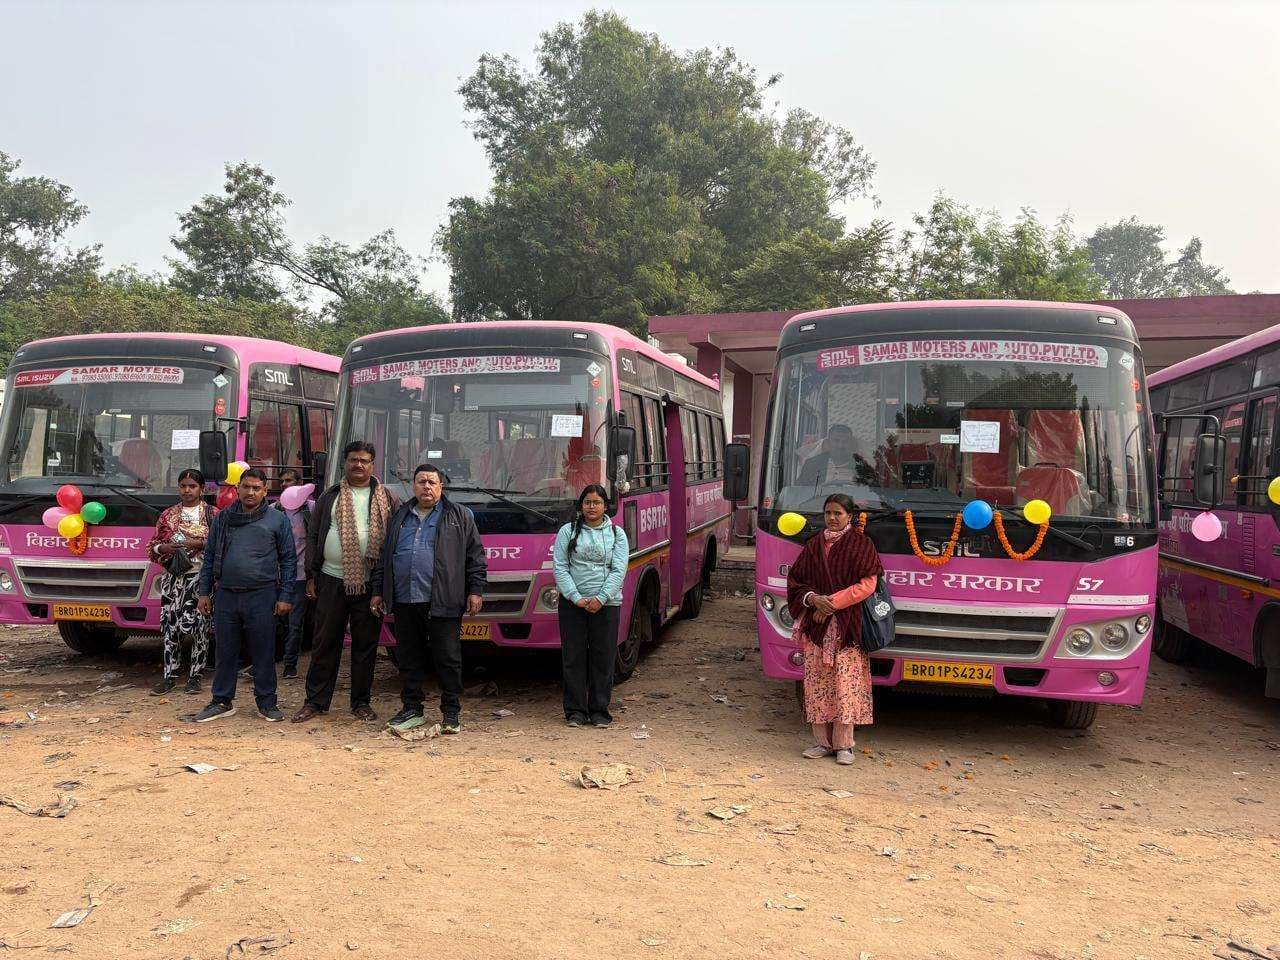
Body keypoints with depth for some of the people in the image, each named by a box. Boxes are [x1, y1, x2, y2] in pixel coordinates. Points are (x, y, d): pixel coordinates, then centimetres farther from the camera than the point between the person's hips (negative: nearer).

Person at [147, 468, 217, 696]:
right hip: (173, 577, 3)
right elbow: (153, 547, 15)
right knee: (170, 626, 1)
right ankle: (170, 676, 9)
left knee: (199, 626, -4)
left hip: (201, 576, -3)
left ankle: (195, 676, 6)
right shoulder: (167, 515, 14)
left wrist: (198, 543, -14)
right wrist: (165, 547, -6)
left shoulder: (213, 514, 5)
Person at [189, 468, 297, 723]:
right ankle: (222, 702, 21)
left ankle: (266, 702, 15)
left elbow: (289, 560, 3)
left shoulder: (277, 520, 3)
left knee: (264, 653, 3)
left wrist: (285, 596, -4)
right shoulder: (223, 518, 11)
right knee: (225, 652, 9)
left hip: (261, 596, -2)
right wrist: (204, 592, 9)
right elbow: (209, 556, 14)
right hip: (225, 596, 3)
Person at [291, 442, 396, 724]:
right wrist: (311, 576, 3)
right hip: (332, 581, 1)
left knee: (366, 645, 6)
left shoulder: (386, 499, 7)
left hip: (370, 583, 0)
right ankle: (315, 701, 15)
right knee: (325, 643, 6)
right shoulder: (329, 497, 9)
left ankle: (361, 702, 17)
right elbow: (313, 537, 10)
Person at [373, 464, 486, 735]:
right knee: (408, 659, 10)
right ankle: (412, 710, 22)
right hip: (404, 602, 4)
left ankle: (451, 713, 11)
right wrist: (378, 591, 16)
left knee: (448, 659, 0)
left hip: (443, 603, -3)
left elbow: (475, 556, 3)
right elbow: (384, 557, 21)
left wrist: (476, 591, -4)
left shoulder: (459, 516, 6)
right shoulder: (400, 517, 17)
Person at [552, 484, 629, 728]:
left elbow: (619, 571, -2)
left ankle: (600, 710, 13)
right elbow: (559, 568, -1)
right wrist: (576, 598, -12)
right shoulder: (568, 531, 6)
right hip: (572, 604, 0)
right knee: (573, 657, 2)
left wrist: (601, 598, -13)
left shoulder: (617, 534, 7)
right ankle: (575, 710, 11)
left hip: (606, 604, 0)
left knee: (603, 658, 3)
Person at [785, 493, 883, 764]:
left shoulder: (861, 544, 1)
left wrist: (833, 602, -13)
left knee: (846, 683, -4)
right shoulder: (814, 546, 13)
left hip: (847, 625, -4)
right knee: (817, 682, 3)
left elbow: (867, 584, -6)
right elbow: (795, 579, 13)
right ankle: (823, 741, 12)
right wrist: (813, 598, -8)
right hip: (815, 626, 4)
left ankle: (844, 744, 4)